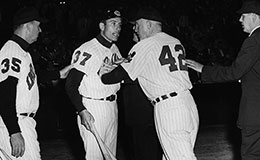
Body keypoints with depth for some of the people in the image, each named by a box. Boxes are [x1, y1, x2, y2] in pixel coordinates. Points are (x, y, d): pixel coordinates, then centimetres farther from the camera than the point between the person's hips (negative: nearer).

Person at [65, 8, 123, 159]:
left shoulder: (115, 49, 11)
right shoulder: (87, 51, -15)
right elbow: (71, 84, -17)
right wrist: (82, 111, -26)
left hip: (112, 106, 8)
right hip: (92, 108, -8)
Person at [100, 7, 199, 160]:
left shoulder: (144, 46, -4)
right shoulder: (176, 42, 16)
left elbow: (122, 74, 1)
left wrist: (102, 76, 20)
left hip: (167, 107, -7)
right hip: (189, 103, 7)